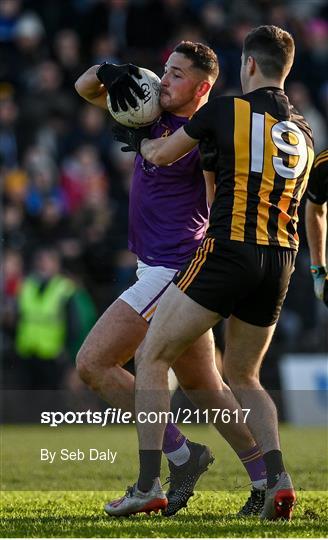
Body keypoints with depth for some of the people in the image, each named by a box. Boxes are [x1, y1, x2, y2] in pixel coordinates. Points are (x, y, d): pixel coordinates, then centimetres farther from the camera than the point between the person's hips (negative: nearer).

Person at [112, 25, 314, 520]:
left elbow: (161, 155, 11)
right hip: (280, 261, 6)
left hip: (228, 252, -6)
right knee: (243, 376, 20)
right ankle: (277, 476, -2)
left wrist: (137, 139, 32)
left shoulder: (226, 110, -2)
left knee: (151, 358, 6)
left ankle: (149, 483, -3)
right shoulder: (304, 133, 15)